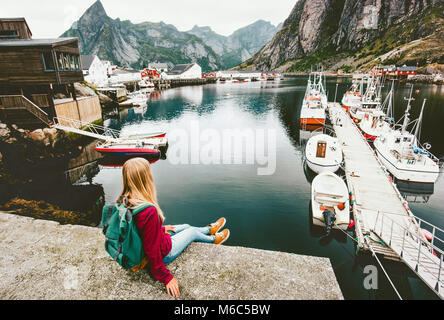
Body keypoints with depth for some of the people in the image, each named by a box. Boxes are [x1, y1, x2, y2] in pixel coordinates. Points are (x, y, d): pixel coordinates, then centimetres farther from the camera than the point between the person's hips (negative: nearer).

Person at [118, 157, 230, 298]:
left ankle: (209, 229, 54)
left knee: (185, 227, 24)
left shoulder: (125, 201, -14)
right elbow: (152, 252, -31)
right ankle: (213, 239, 49)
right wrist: (166, 278, -18)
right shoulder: (149, 212, -41)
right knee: (192, 231, 16)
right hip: (163, 253, -7)